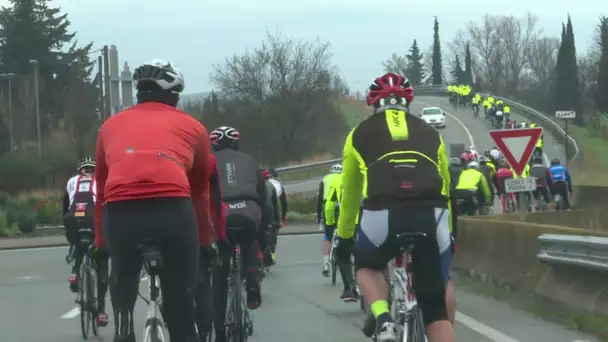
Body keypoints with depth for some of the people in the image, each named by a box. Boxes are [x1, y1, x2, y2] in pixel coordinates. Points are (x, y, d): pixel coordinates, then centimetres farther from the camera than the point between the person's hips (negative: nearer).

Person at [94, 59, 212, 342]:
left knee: (123, 305, 20)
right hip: (173, 210, -1)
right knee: (181, 313, 11)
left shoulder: (111, 124, 28)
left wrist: (100, 243, 40)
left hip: (119, 212, 1)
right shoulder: (192, 126, 25)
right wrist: (206, 242, 44)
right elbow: (200, 192, 33)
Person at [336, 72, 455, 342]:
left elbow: (350, 194, 32)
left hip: (383, 216, -1)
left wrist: (344, 237, 47)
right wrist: (448, 233, 54)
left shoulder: (360, 134, 24)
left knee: (367, 266, 30)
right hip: (432, 217, 1)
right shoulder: (430, 133, 28)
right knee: (435, 307, 14)